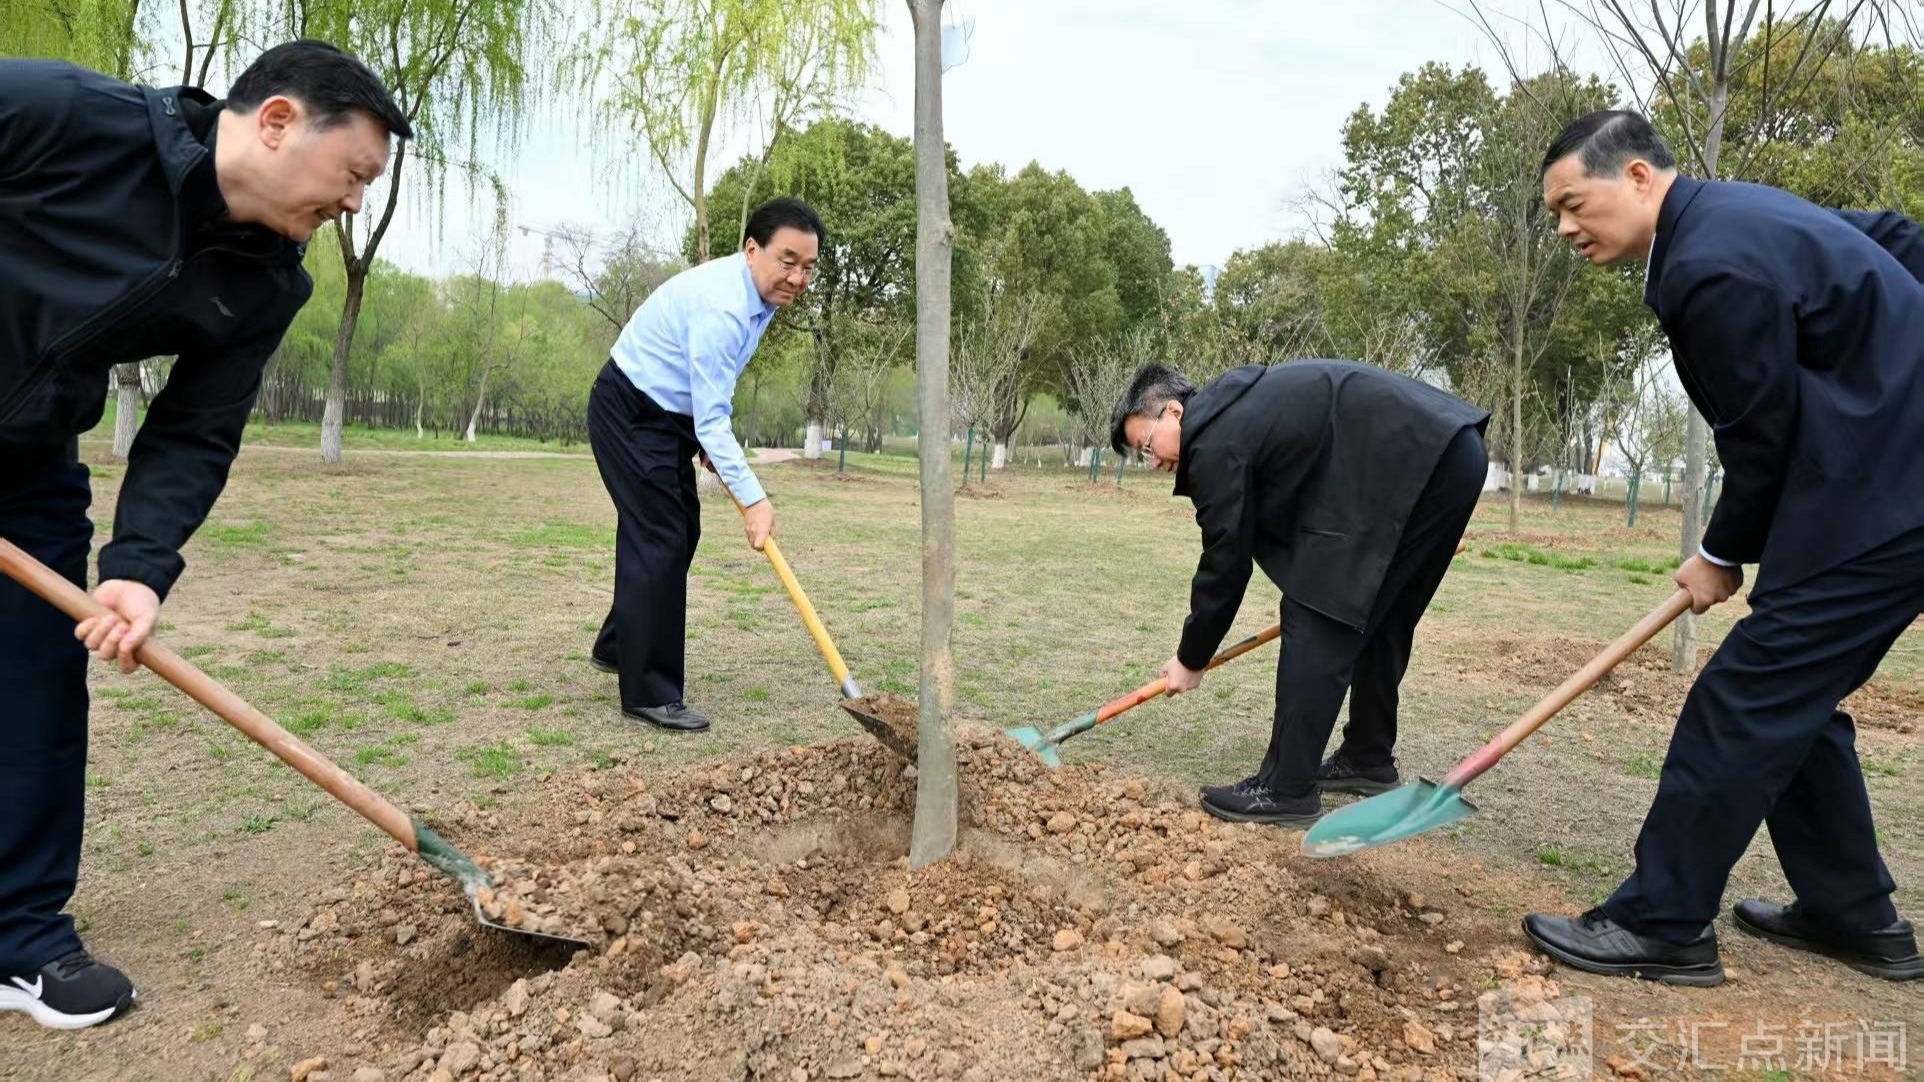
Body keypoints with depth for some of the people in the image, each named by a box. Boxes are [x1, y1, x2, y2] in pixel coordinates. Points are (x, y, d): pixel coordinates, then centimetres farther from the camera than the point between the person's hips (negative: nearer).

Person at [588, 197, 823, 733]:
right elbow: (712, 419, -32)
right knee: (659, 540, -13)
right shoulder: (722, 306, -30)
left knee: (680, 533, 15)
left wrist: (710, 441, 5)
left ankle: (617, 647, 31)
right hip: (630, 412, -10)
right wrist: (753, 499, -35)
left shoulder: (761, 293, 1)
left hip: (671, 414, 10)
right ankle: (649, 692, -7)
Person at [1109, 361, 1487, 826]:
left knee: (1316, 623, -8)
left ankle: (1288, 790, -5)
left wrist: (1191, 659, 7)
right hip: (1450, 454, 11)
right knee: (1378, 622, 20)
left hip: (1411, 467, -11)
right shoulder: (1238, 406, 21)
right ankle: (1369, 760, 32)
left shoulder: (1215, 441, -9)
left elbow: (1225, 562, -5)